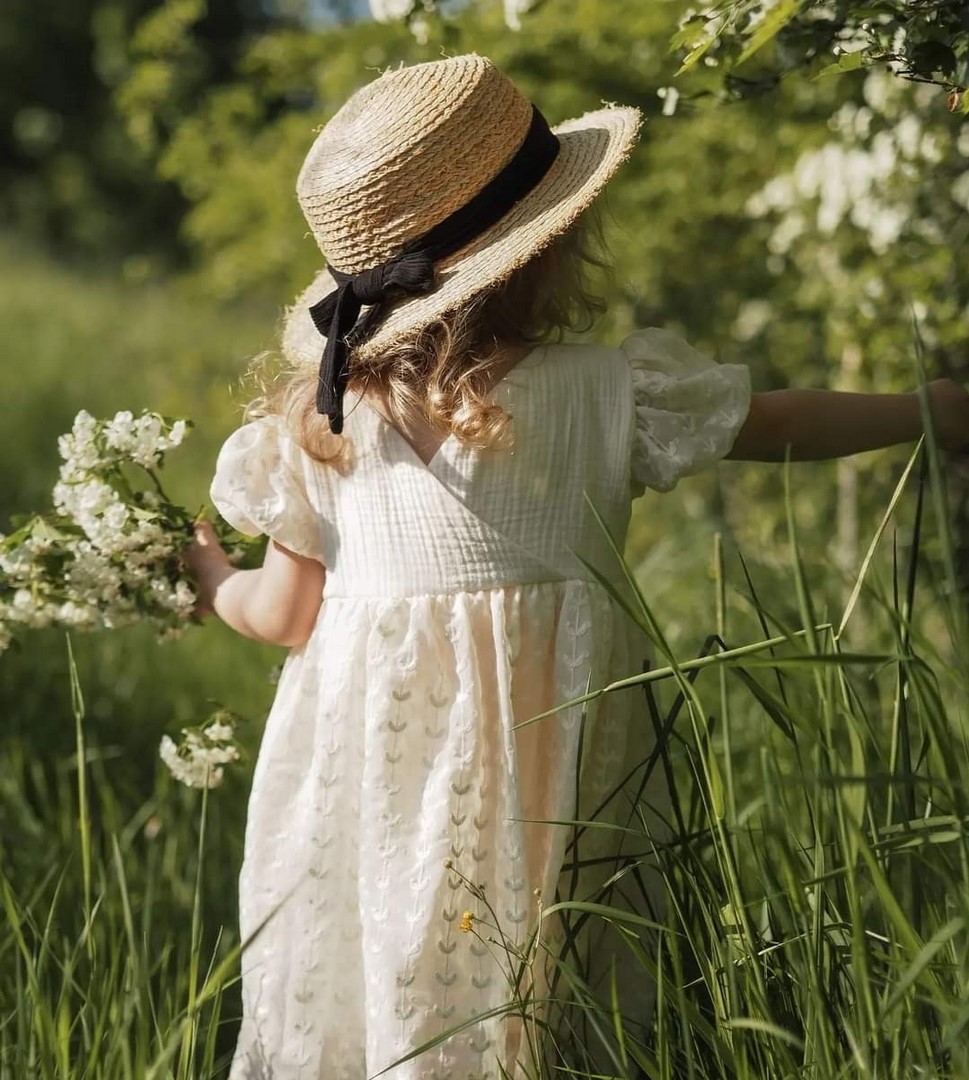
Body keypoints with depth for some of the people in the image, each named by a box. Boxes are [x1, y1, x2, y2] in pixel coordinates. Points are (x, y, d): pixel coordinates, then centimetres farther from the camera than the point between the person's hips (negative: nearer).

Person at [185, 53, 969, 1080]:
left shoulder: (320, 422, -3)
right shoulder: (610, 392, -8)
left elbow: (287, 615, 5)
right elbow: (789, 424, 5)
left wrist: (212, 576, 28)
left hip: (372, 782, 2)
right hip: (544, 789, -2)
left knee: (390, 998, 12)